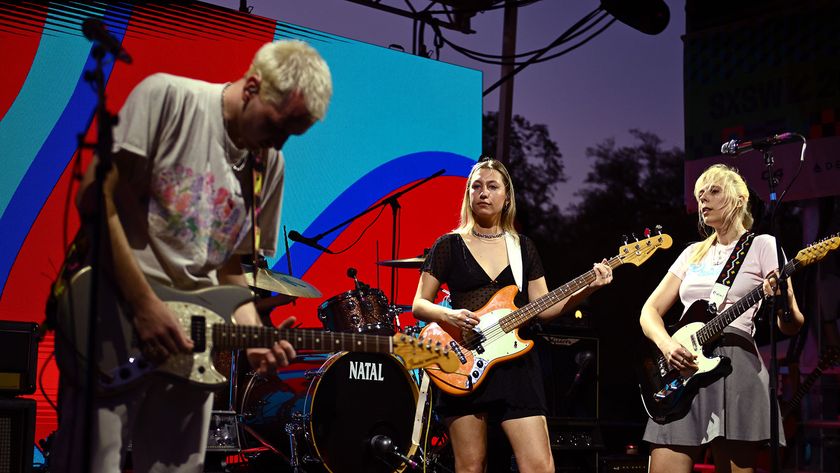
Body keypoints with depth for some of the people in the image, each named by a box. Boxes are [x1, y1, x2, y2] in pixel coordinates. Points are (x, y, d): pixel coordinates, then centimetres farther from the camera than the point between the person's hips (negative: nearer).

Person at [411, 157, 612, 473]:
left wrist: (587, 288, -4)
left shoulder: (523, 247, 13)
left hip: (515, 362, 2)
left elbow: (543, 307, 9)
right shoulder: (449, 245, 4)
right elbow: (419, 305, 3)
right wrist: (448, 315, -18)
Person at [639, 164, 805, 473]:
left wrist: (783, 303, -25)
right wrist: (666, 345, -6)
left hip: (734, 365, -5)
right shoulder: (693, 253, 19)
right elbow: (650, 310, 15)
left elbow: (791, 327, -1)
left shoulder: (762, 245, 4)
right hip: (682, 370, 5)